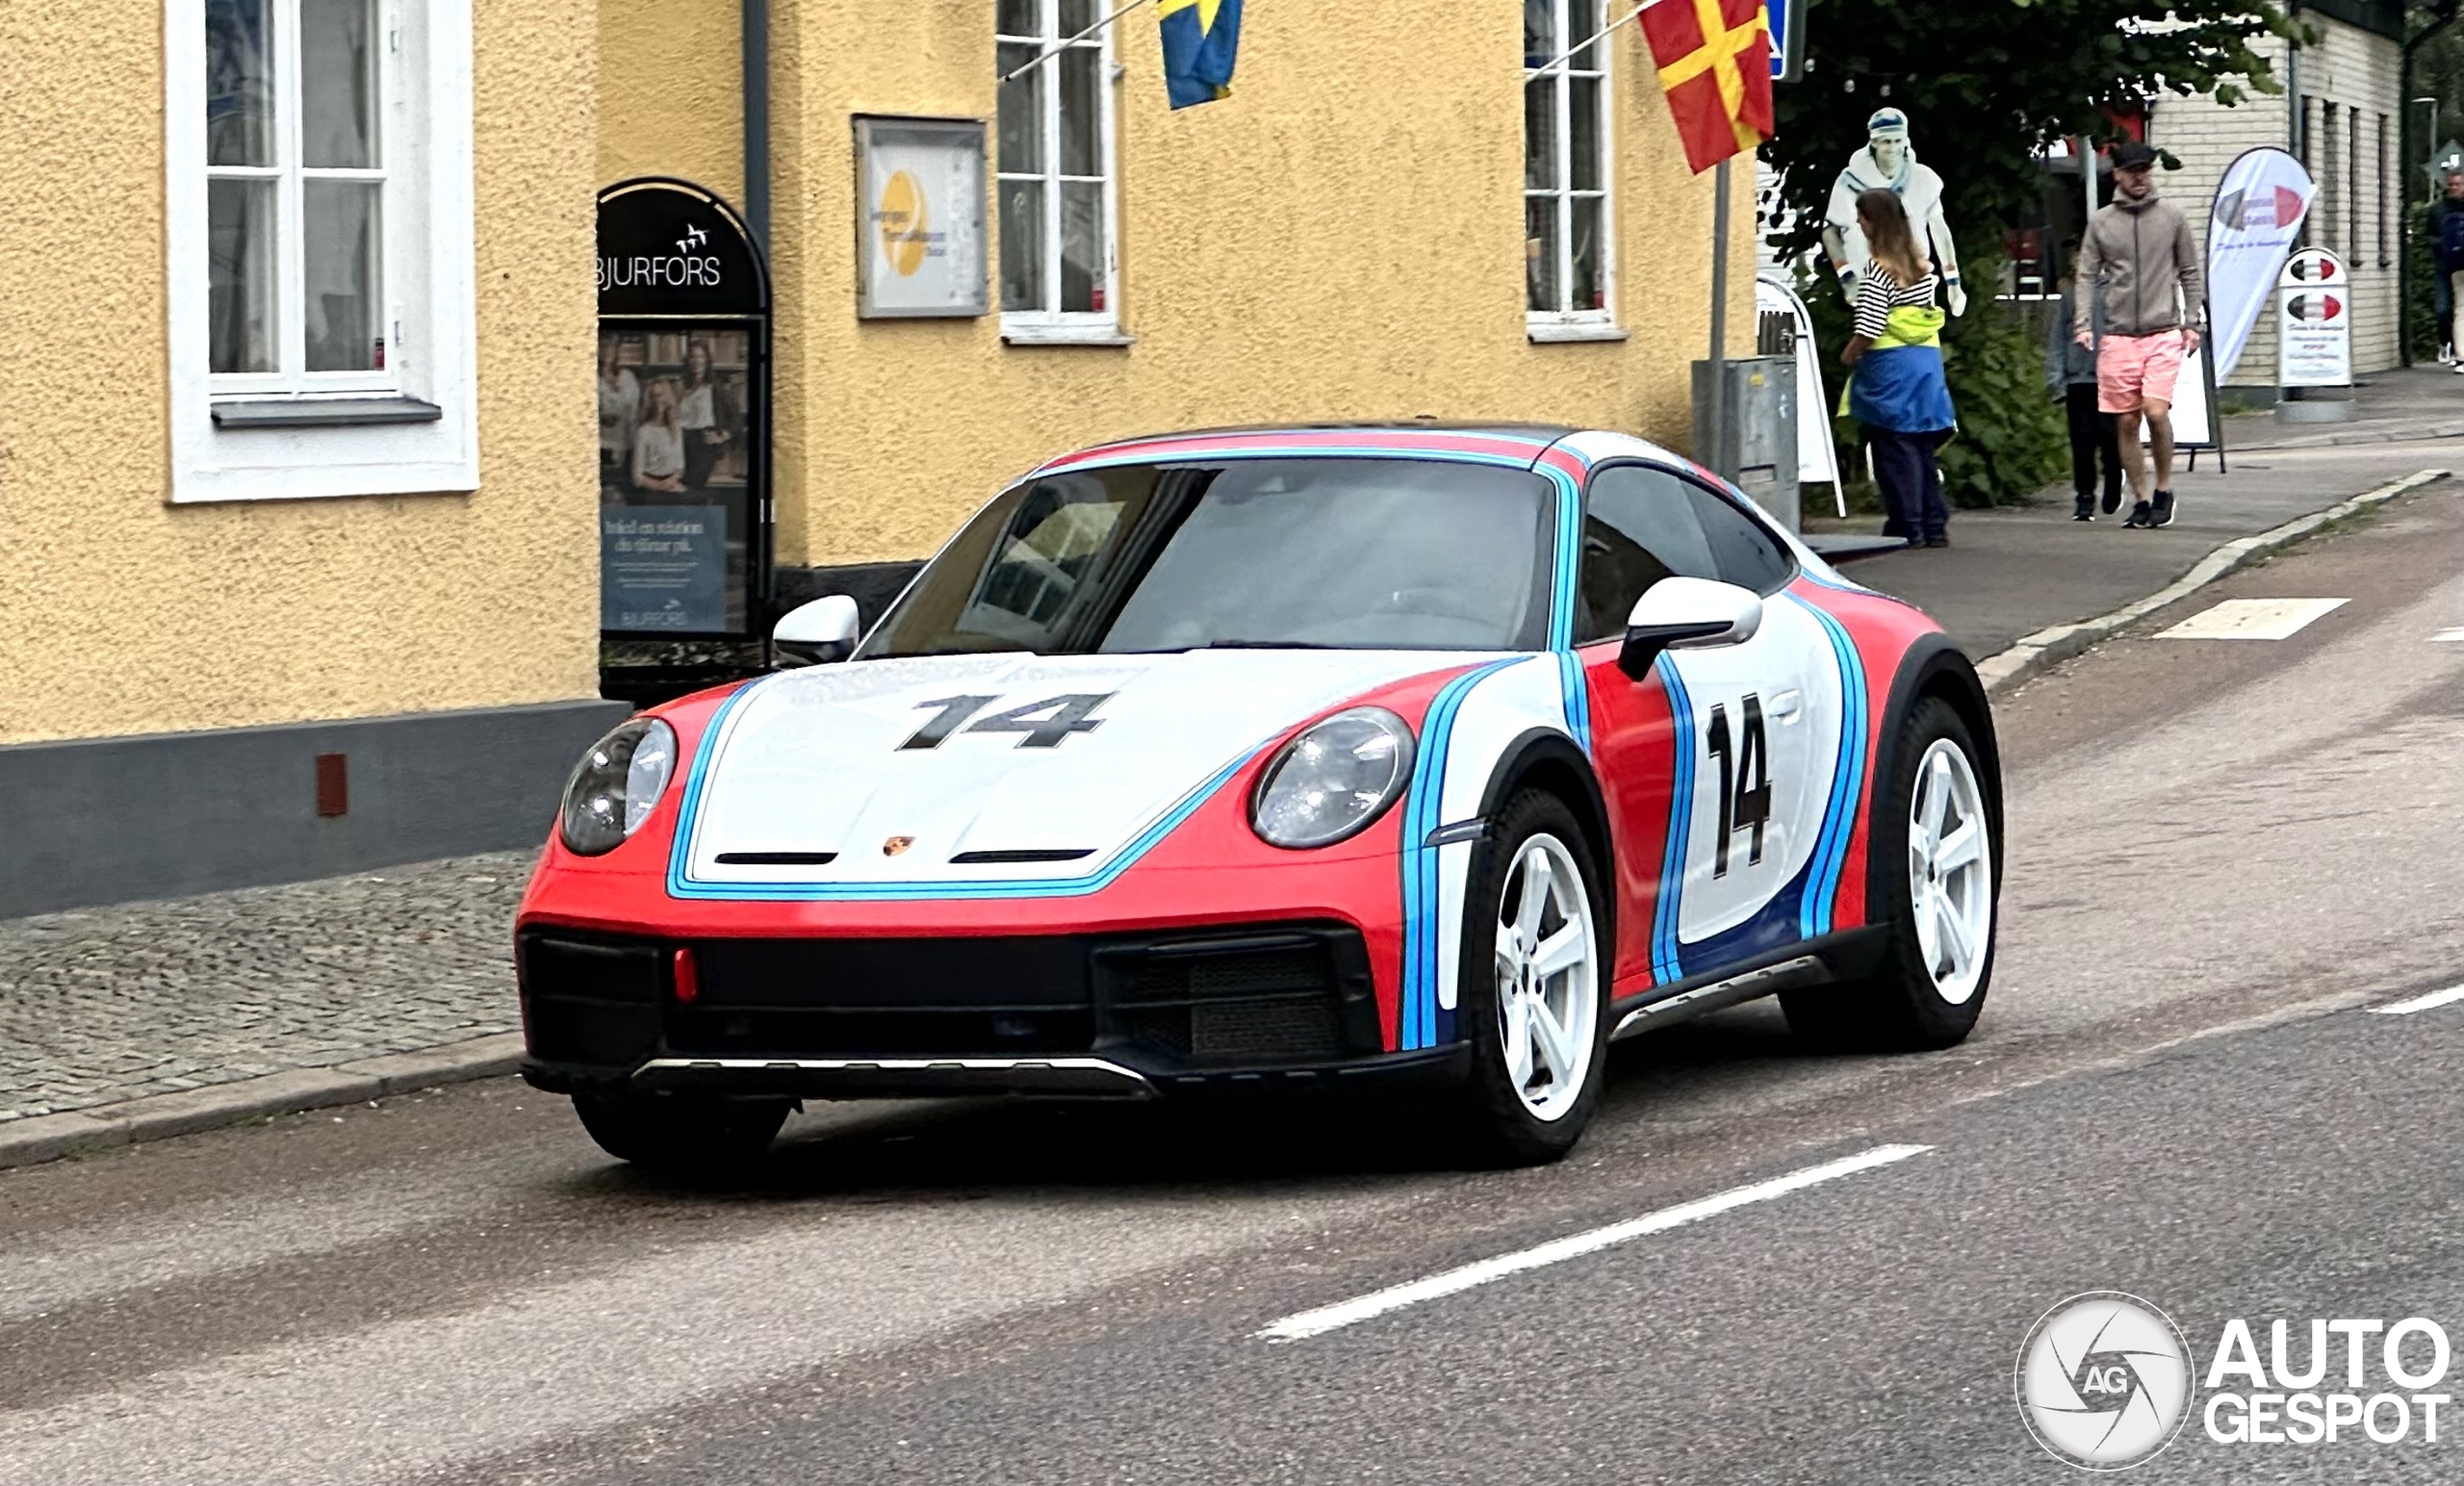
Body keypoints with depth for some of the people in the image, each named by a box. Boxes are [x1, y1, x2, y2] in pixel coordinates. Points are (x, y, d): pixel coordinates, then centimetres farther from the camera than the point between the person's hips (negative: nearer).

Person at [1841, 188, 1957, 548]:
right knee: (1924, 448, 11)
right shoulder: (1922, 265, 9)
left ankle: (1910, 529, -1)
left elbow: (1869, 330, -19)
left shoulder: (1879, 270, -15)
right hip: (1928, 362, 7)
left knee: (1894, 451, -1)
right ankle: (1935, 528, 11)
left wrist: (1848, 356, 0)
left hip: (1890, 368, -7)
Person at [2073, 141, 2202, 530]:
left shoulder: (2172, 217, 6)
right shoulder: (2100, 223, 8)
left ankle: (2164, 489, 1)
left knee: (2156, 411, -17)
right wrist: (2083, 324, -5)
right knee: (2126, 422, 2)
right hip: (2117, 336, 2)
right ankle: (2140, 499, 12)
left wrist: (2191, 323, 3)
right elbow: (2087, 276, 8)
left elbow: (2191, 273, 11)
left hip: (2163, 333, -2)